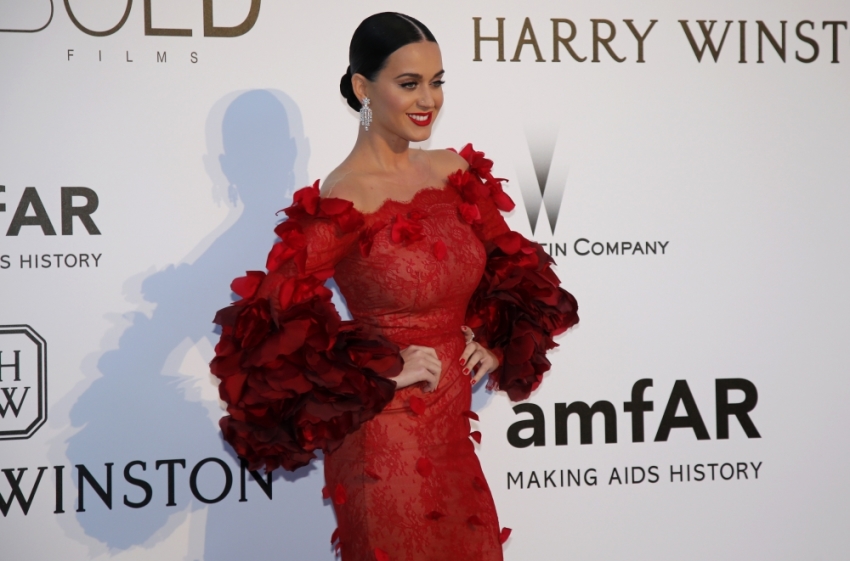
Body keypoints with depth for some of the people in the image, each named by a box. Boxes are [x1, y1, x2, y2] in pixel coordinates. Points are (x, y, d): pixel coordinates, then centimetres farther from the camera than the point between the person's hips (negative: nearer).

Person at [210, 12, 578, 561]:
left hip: (453, 429, 6)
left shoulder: (455, 172, 4)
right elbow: (274, 316, -25)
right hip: (387, 438, -6)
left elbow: (511, 265, 18)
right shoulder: (345, 198, -17)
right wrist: (386, 370, -20)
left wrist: (496, 342, 2)